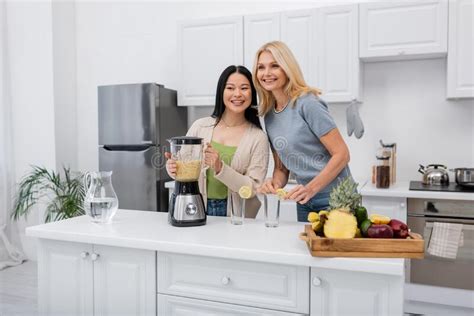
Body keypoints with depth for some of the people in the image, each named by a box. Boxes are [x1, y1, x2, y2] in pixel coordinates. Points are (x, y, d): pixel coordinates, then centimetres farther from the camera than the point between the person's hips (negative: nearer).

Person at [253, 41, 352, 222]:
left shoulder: (307, 104, -14)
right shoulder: (269, 115, 6)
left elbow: (342, 154, -15)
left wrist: (311, 188, -24)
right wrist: (275, 183, -10)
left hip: (334, 197, -6)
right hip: (304, 202, 6)